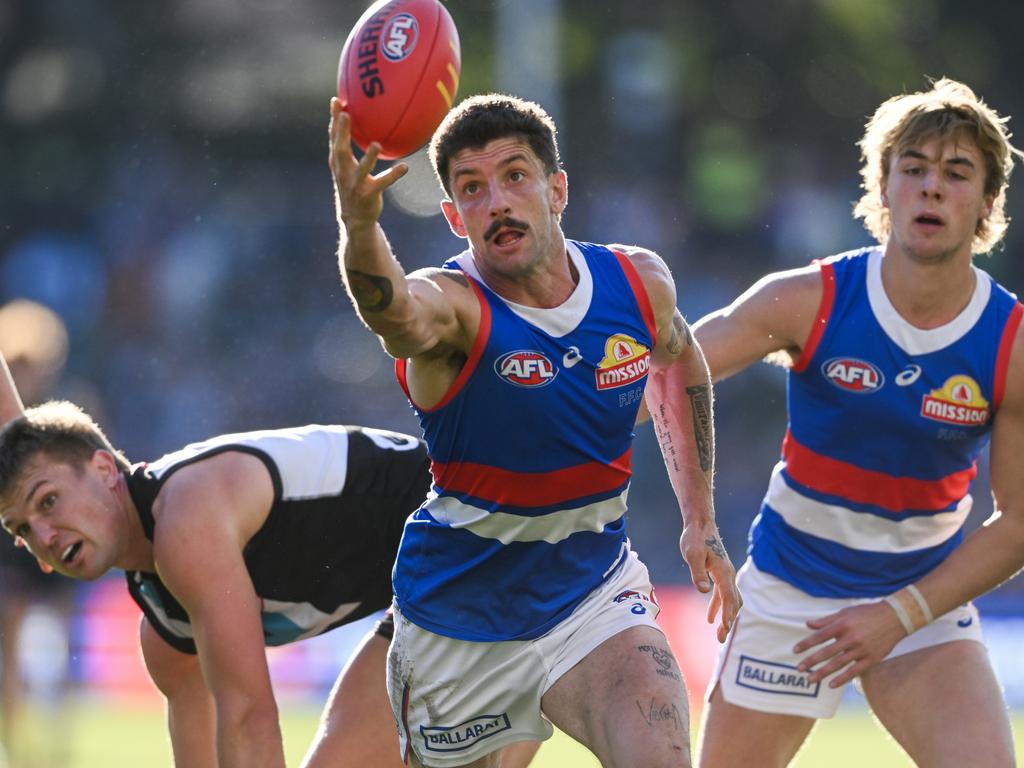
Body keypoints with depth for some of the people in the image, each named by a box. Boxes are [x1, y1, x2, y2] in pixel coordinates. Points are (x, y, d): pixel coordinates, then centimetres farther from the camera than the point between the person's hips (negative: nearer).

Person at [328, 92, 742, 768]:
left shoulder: (639, 282, -6)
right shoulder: (451, 306, -21)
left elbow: (678, 364, 18)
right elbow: (395, 310, -48)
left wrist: (700, 521, 18)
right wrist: (359, 224, -69)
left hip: (594, 592, 2)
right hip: (461, 614, -1)